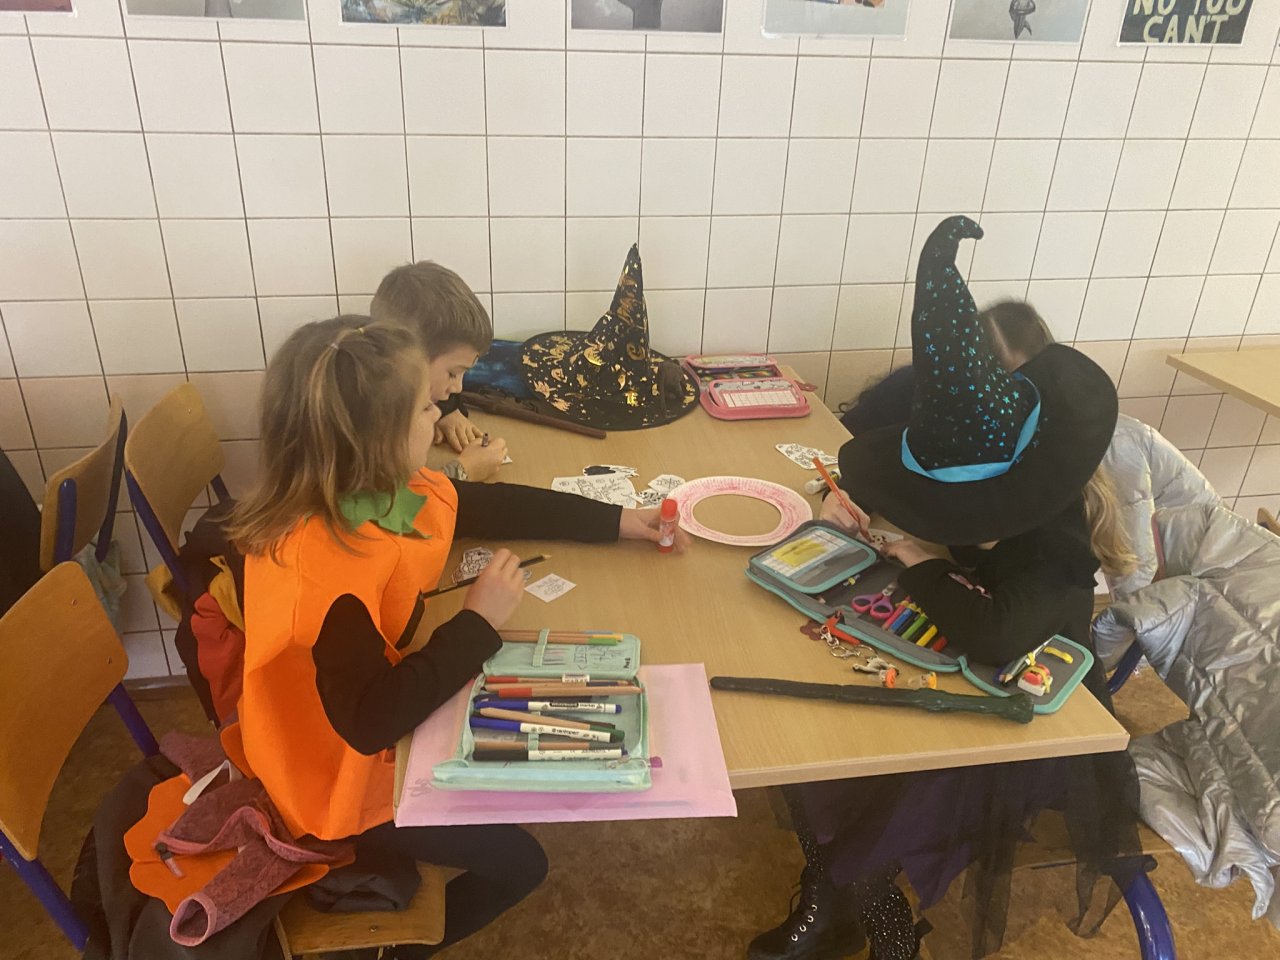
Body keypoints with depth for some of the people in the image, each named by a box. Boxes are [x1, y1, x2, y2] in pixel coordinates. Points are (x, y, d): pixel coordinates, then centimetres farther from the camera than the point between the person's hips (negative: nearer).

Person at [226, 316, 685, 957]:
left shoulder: (367, 491, -10)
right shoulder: (323, 560, -38)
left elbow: (489, 506, 1)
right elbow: (371, 720, -39)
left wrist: (617, 521, 2)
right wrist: (478, 622, -30)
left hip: (371, 712, 8)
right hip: (346, 774, -8)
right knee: (517, 862, 4)